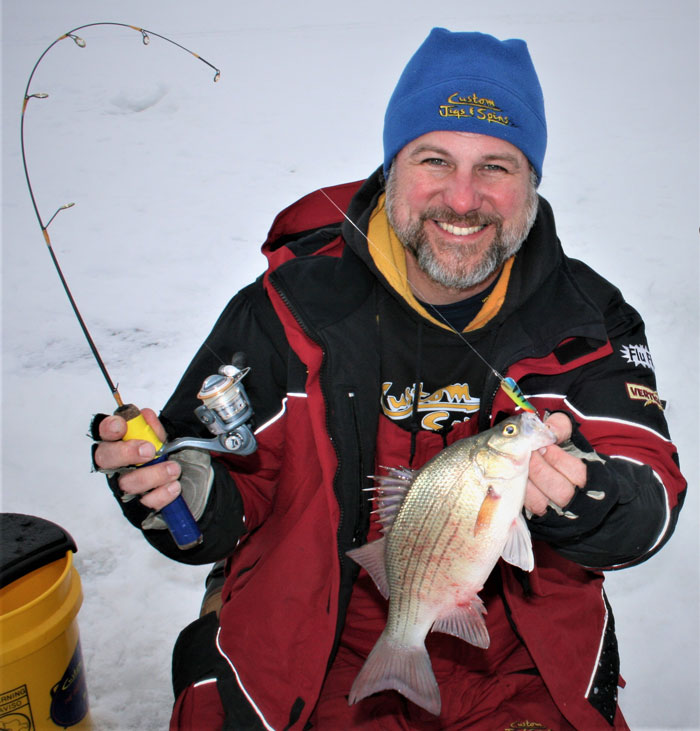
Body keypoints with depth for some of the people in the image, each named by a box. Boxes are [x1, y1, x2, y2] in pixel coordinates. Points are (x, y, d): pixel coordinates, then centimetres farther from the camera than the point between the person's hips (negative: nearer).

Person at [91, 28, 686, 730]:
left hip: (514, 665, 2)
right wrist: (190, 493, -25)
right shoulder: (290, 309, -7)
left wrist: (581, 497, -30)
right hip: (315, 657, -1)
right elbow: (235, 499, -2)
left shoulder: (588, 322, -3)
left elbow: (652, 501, -8)